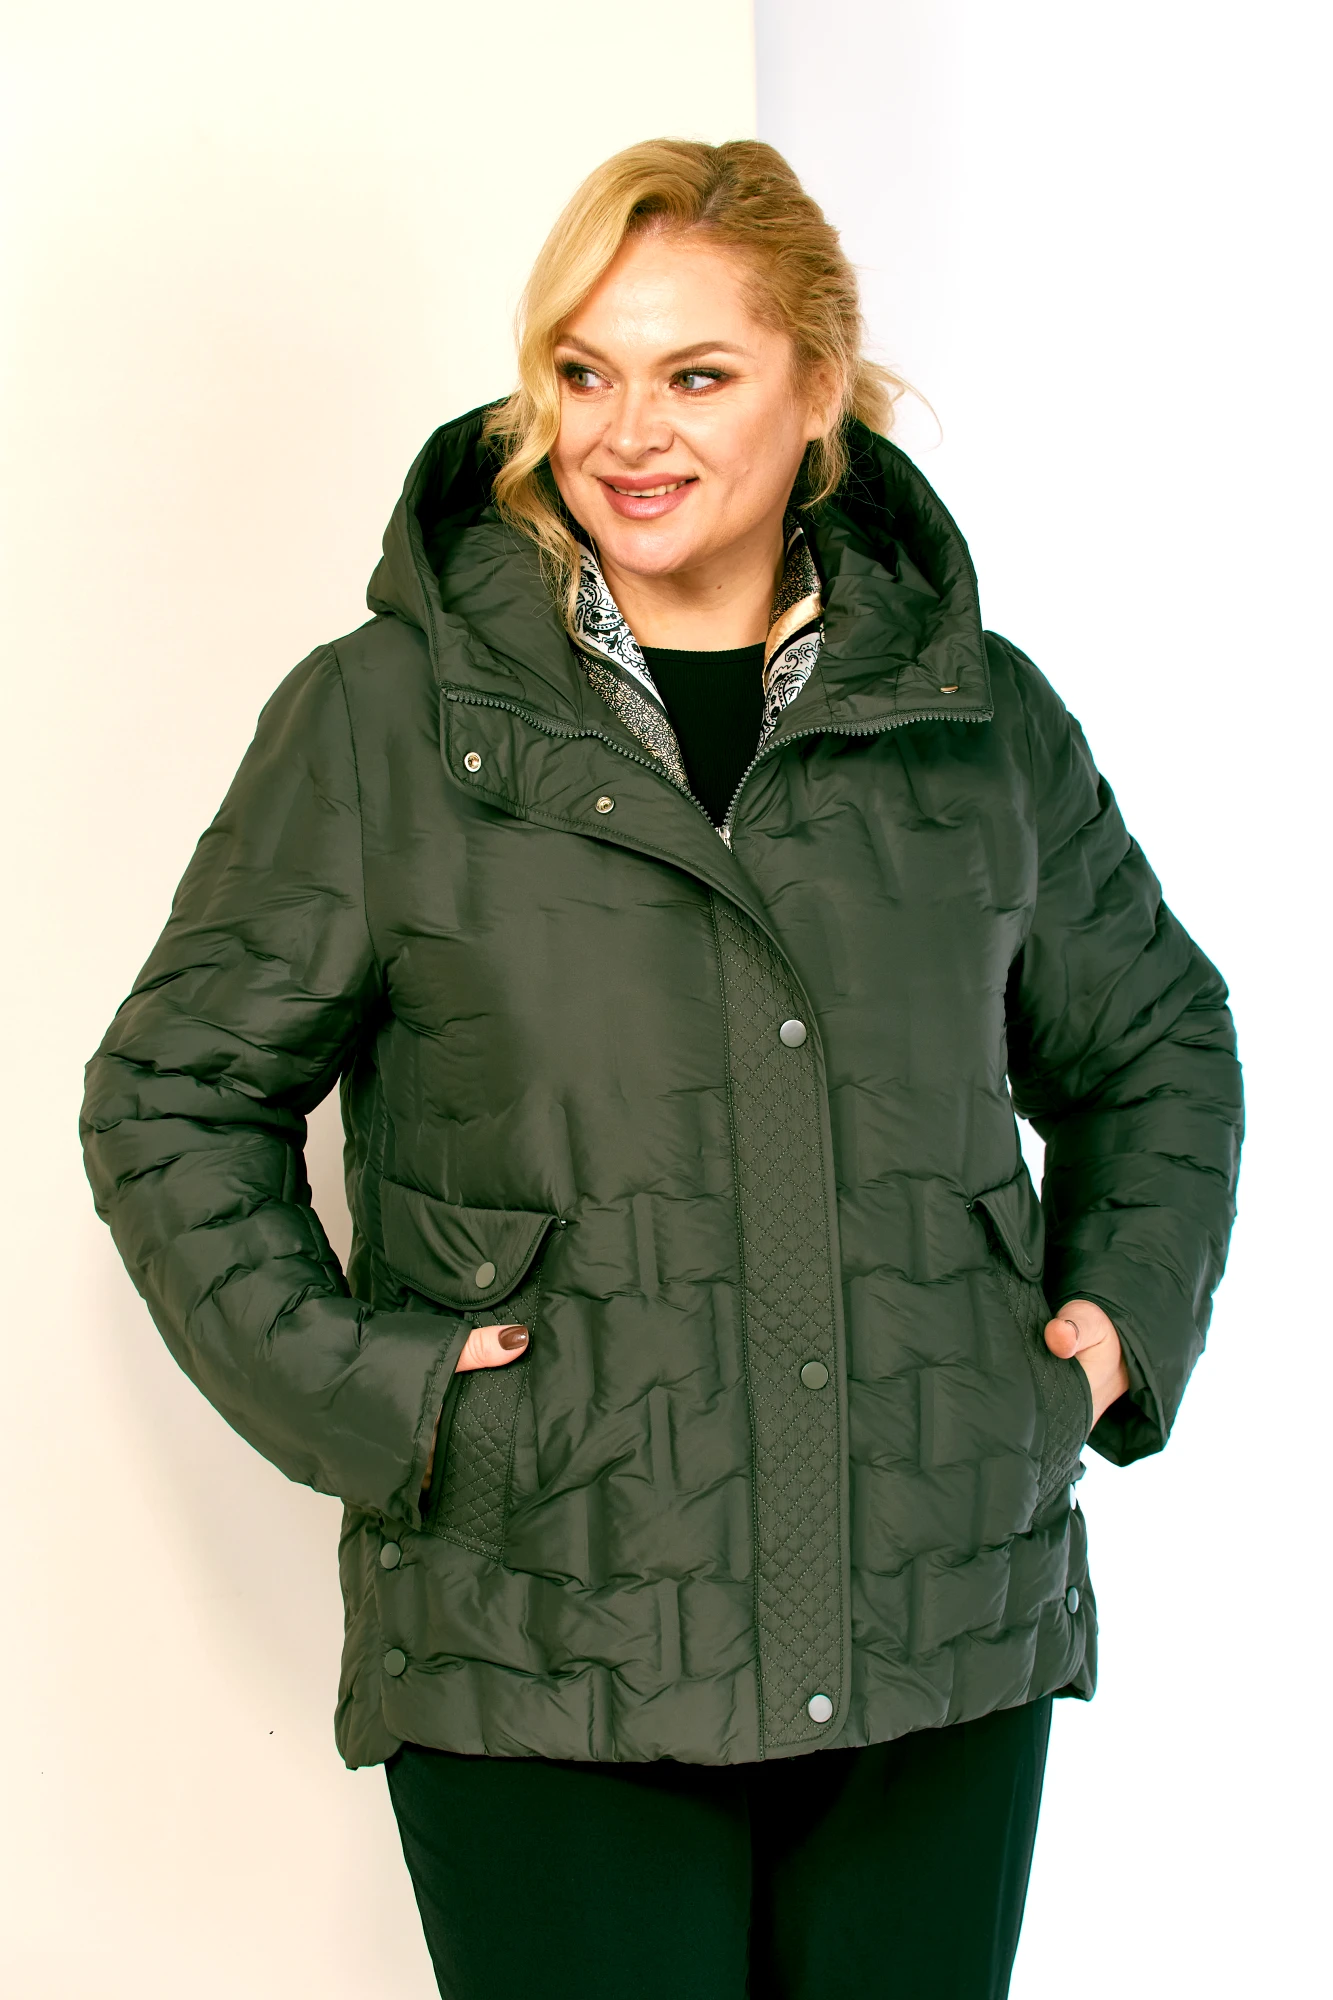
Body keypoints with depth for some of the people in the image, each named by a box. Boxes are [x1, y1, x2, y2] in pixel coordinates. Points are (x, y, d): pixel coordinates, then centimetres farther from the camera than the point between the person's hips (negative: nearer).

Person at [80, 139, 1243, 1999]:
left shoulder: (982, 715, 7)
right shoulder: (385, 719, 0)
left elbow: (1158, 1043, 21)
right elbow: (175, 1095, 4)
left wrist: (1126, 1313, 7)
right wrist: (351, 1382, -7)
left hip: (948, 1631, 3)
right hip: (548, 1655, -2)